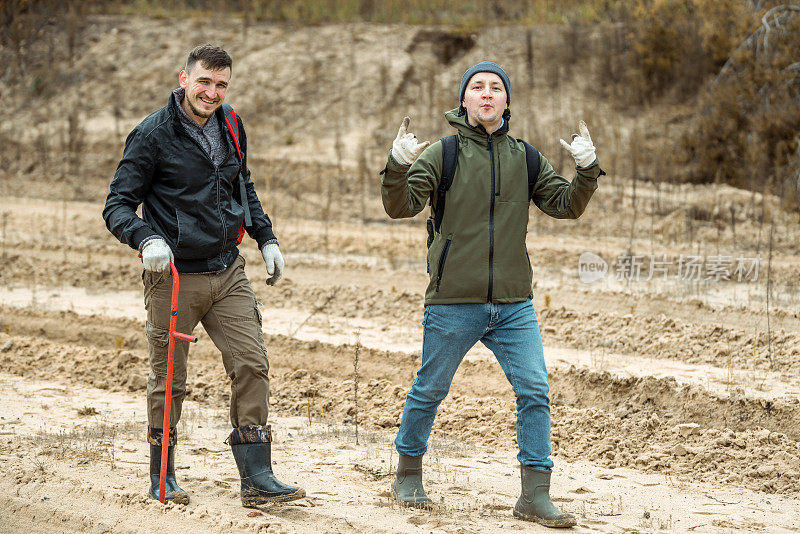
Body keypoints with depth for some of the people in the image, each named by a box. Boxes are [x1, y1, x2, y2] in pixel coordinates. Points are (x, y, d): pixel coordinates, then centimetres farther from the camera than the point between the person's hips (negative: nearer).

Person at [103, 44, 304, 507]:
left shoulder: (230, 127, 7)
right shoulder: (153, 135, -10)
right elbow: (118, 206, -10)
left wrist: (267, 238, 17)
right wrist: (146, 239, -28)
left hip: (228, 271, 5)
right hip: (175, 277, -5)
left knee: (252, 364, -4)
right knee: (169, 379, 5)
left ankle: (257, 477, -2)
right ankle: (163, 477, 20)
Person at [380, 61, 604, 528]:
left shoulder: (525, 158, 10)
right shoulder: (441, 154, -1)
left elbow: (566, 206, 9)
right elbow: (401, 206, -10)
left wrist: (587, 169, -8)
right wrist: (399, 166, -28)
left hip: (514, 304, 3)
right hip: (454, 301, -3)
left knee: (535, 391, -5)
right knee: (430, 391, 9)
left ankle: (536, 494, 0)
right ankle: (409, 475, 30)